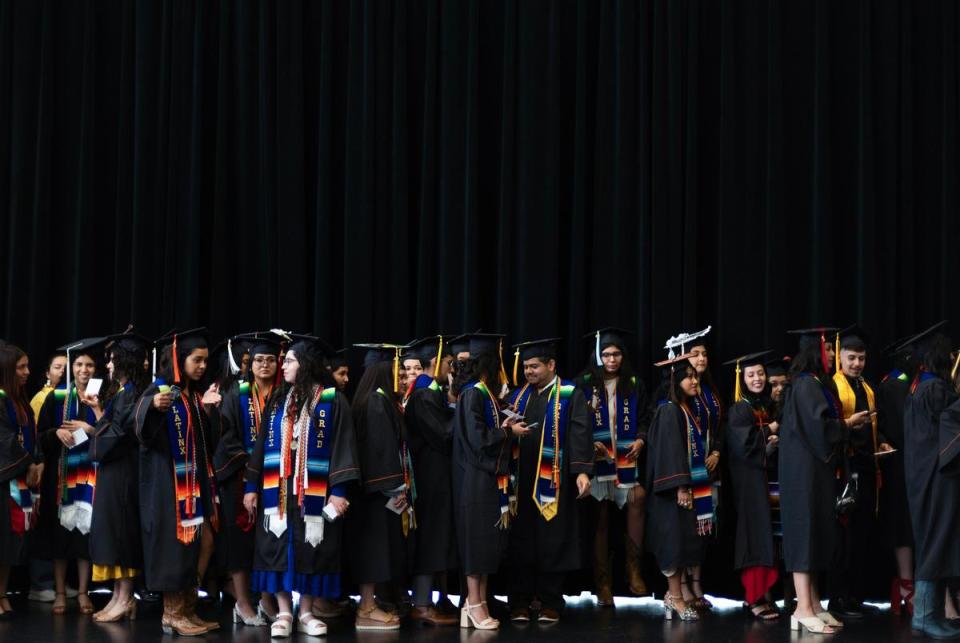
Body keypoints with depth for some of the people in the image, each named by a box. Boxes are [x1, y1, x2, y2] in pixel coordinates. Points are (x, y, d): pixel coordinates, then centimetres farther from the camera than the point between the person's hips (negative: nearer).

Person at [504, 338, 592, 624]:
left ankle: (550, 603, 9)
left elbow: (579, 433, -8)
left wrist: (582, 471, -19)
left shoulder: (570, 395, 0)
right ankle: (521, 602, 12)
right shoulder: (519, 395, 15)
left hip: (553, 480, -4)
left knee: (552, 541, 1)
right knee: (522, 542, 6)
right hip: (522, 480, 4)